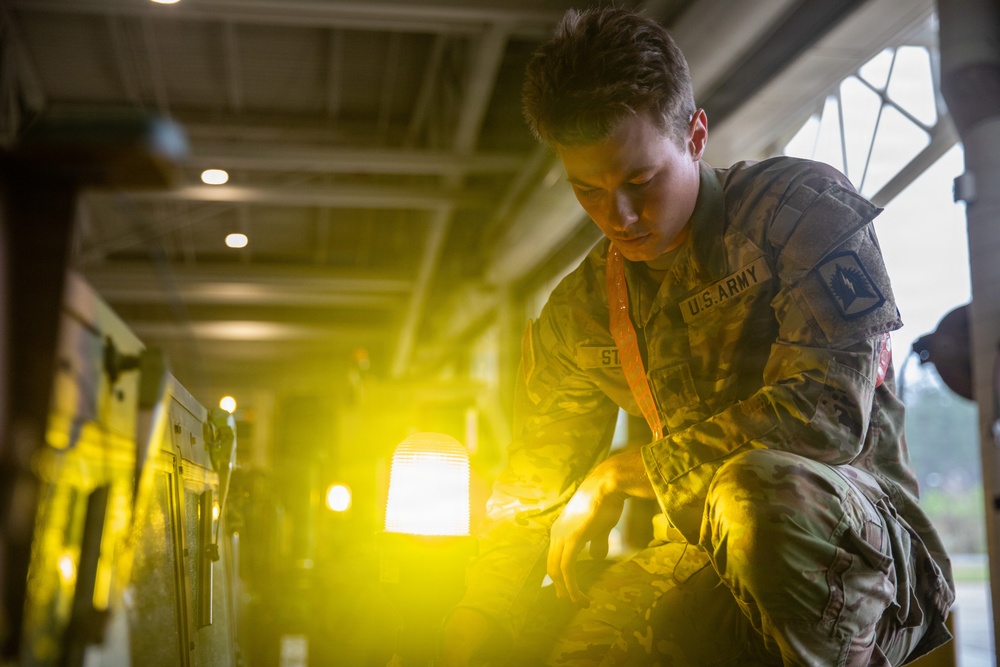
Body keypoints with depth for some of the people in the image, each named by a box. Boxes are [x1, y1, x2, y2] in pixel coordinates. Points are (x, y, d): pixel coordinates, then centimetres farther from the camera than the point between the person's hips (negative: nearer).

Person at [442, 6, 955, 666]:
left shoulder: (804, 204, -8)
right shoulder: (578, 311, 7)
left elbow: (825, 410, -21)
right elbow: (533, 486, 10)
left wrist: (623, 473, -14)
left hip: (861, 543, -3)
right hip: (708, 557, 4)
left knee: (762, 490, -37)